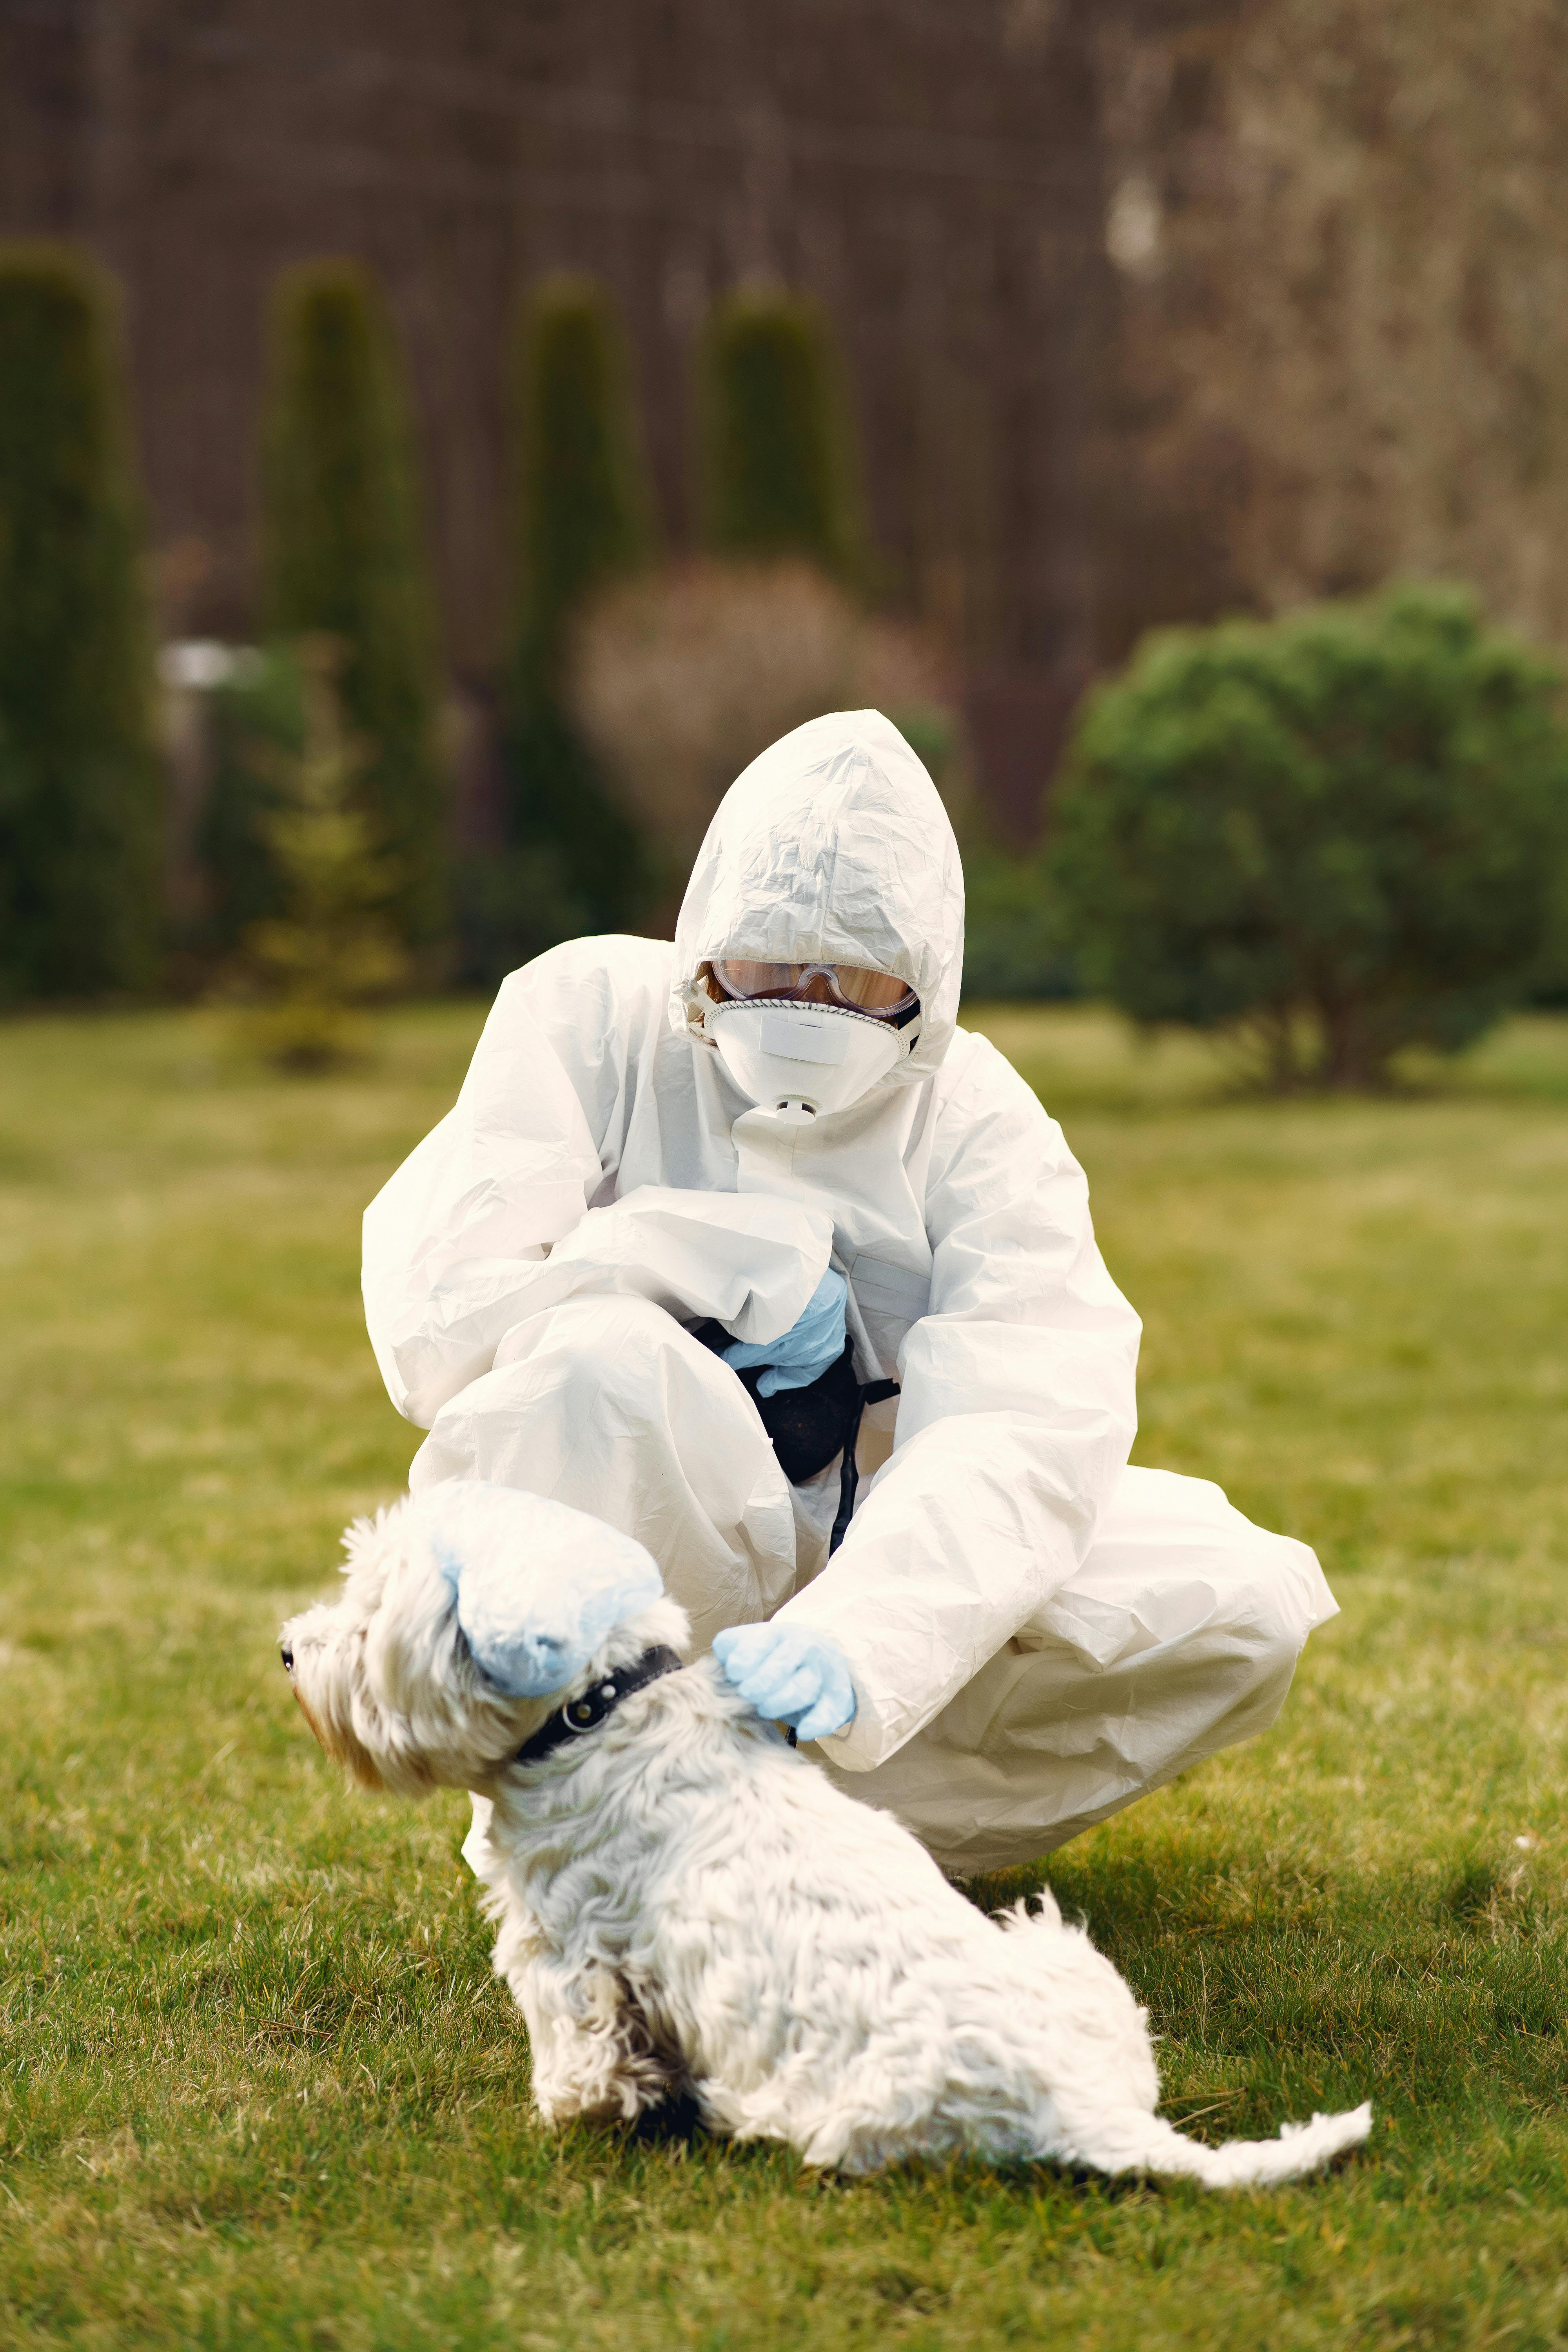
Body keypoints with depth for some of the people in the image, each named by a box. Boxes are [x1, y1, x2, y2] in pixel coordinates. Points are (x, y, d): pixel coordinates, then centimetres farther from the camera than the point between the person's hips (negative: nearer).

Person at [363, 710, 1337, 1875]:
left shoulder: (979, 1121, -8)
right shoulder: (590, 1014, -9)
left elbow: (1021, 1433, -24)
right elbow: (436, 1319, -18)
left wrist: (849, 1641, -42)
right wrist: (751, 1274, -16)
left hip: (849, 1574, 3)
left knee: (1243, 1601, -17)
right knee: (600, 1363, -35)